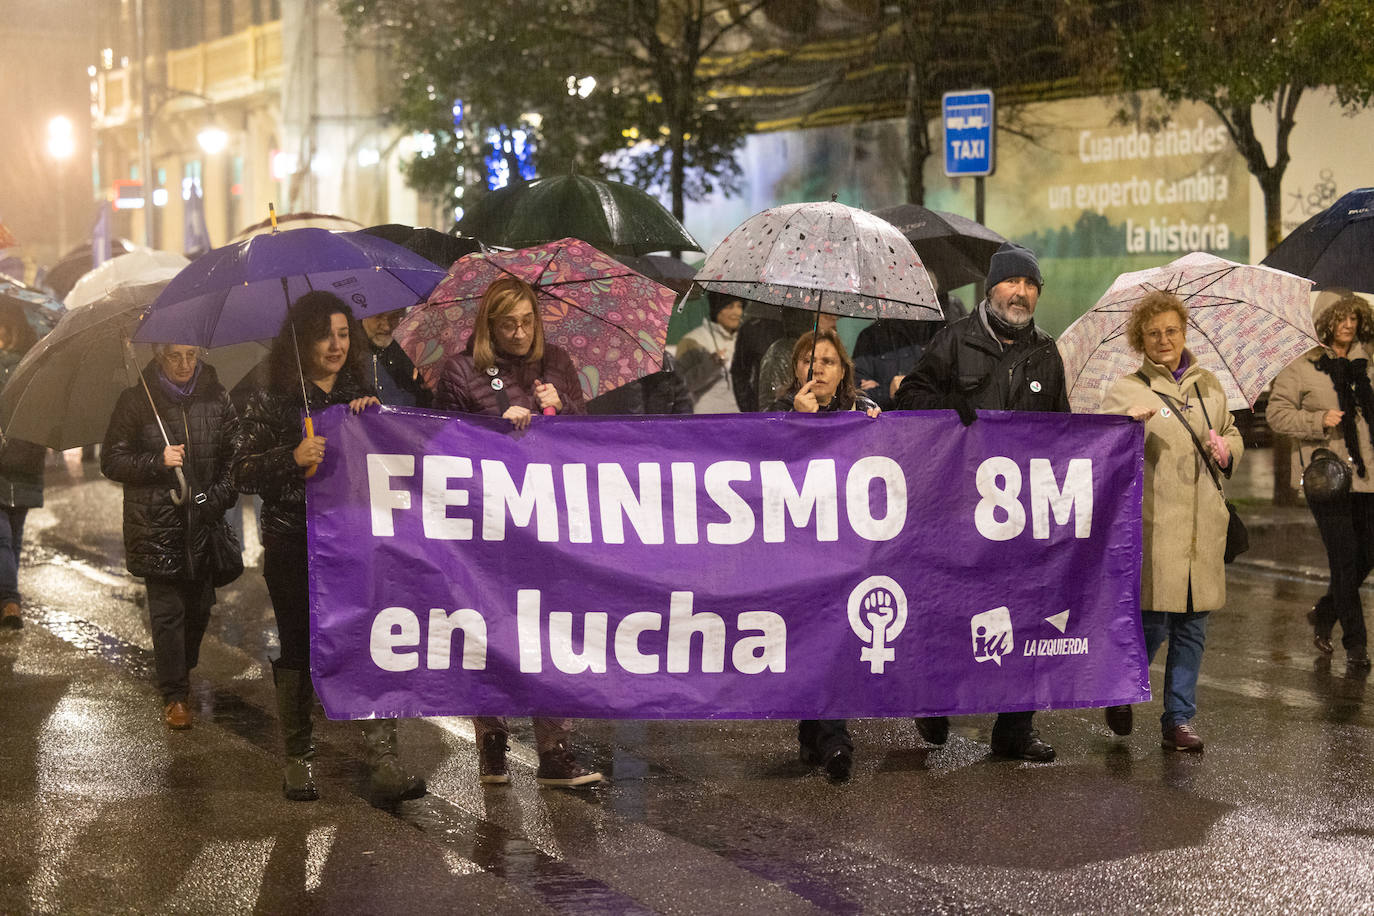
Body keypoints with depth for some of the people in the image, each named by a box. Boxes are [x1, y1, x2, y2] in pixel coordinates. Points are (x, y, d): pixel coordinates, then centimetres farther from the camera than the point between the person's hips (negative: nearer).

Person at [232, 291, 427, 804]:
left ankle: (383, 763, -13)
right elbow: (242, 474, -2)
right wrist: (293, 458, -18)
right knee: (298, 648, 6)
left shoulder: (364, 396, 12)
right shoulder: (271, 402, 3)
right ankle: (298, 759, 21)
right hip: (294, 545, -1)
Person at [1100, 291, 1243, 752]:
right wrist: (1128, 425, -29)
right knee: (1152, 623, -7)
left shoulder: (1209, 385, 15)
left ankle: (1179, 721, 16)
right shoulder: (1126, 390, 1)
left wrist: (1226, 450, 5)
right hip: (1152, 524, -5)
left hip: (1204, 527, 5)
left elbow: (1234, 435, 28)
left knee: (1192, 627, 6)